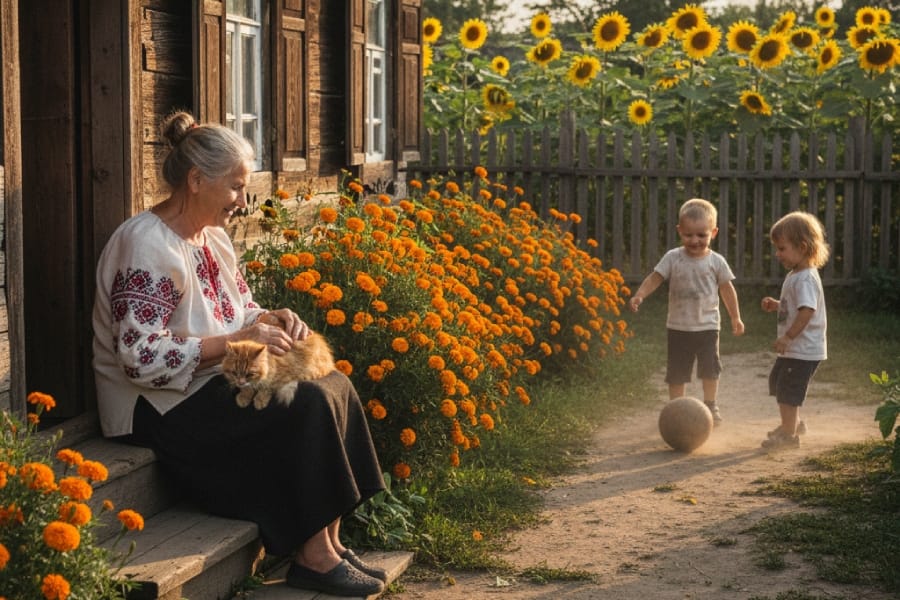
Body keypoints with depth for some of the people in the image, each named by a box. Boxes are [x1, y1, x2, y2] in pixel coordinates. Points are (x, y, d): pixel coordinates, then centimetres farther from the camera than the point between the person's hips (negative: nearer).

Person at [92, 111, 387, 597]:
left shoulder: (212, 237, 10)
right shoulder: (147, 246, -19)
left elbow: (241, 311, 22)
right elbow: (141, 358, -27)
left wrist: (274, 319, -2)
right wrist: (235, 342, -25)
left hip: (210, 389, 10)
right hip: (160, 409, -9)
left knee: (334, 387, -7)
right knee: (307, 405, -22)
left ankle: (330, 544, -7)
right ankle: (313, 557, -12)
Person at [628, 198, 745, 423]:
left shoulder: (716, 261, -4)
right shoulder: (673, 258, -6)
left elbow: (727, 289, 6)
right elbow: (654, 278, -10)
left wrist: (736, 317, 12)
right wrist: (639, 295, -28)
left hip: (707, 326, 0)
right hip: (679, 326, 0)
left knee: (710, 367, -3)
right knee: (676, 371, 6)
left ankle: (710, 405, 17)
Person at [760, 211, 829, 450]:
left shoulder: (805, 279, -22)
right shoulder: (794, 275, 11)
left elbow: (807, 311, -30)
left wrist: (788, 337, -29)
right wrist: (776, 305, 7)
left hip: (803, 349, -11)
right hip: (793, 348, 11)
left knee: (788, 389, -4)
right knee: (777, 381, 24)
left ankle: (789, 434, 8)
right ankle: (793, 423, 38)